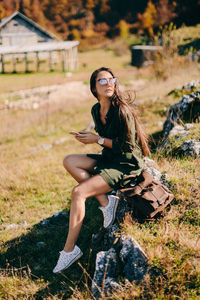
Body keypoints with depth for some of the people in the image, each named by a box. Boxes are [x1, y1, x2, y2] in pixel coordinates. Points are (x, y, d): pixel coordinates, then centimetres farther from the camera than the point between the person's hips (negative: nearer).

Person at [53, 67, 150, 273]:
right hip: (108, 159, 9)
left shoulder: (122, 110, -19)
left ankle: (70, 249, -13)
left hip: (126, 165, -9)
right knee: (69, 161, -9)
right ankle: (105, 202, -11)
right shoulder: (96, 110, 5)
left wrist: (97, 139, -16)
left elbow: (127, 146, -19)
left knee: (78, 192, -21)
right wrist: (89, 136, -1)